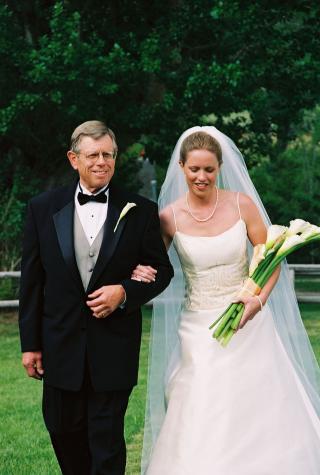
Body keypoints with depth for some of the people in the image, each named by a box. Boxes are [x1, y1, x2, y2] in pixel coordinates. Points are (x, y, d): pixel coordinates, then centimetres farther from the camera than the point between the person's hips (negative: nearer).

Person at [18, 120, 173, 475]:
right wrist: (30, 344, 2)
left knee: (107, 440, 4)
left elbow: (162, 270, 4)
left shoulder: (140, 211, -3)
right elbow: (31, 281, 3)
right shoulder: (43, 208, 0)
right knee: (63, 432, 15)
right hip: (61, 348, 2)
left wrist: (125, 292, -15)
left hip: (114, 349, -2)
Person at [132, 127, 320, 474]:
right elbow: (151, 267, 5)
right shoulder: (170, 217, -5)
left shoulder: (242, 204, -5)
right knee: (201, 424, -2)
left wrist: (259, 300, -17)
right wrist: (138, 273, -18)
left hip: (248, 324, 0)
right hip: (199, 329, 0)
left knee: (260, 415, 3)